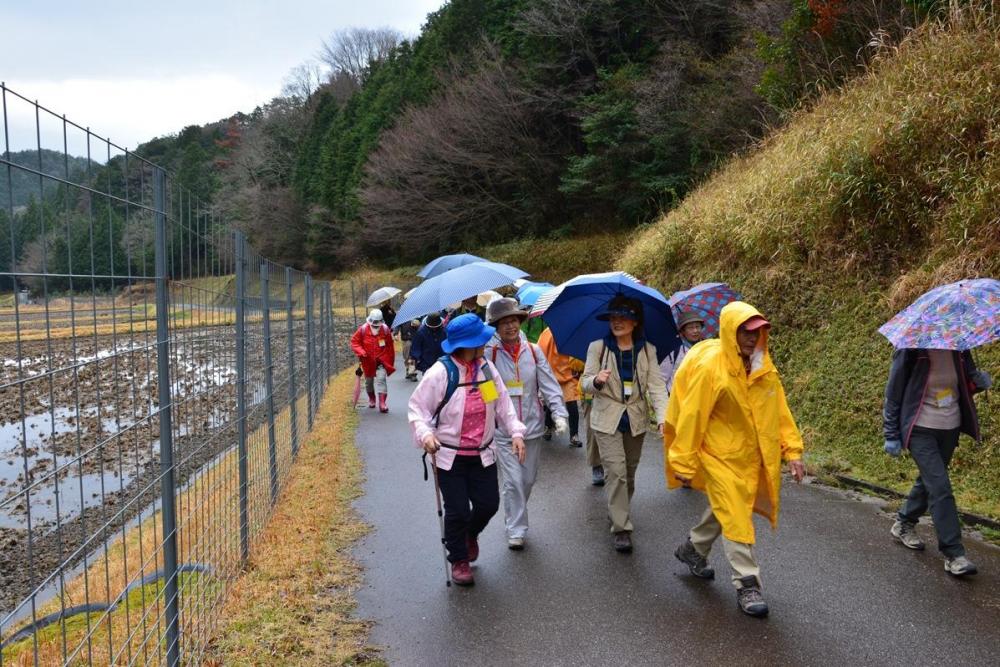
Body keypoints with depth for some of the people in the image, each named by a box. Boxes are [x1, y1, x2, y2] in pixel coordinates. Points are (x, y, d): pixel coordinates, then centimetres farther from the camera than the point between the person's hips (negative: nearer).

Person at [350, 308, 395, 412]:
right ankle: (371, 398, 41)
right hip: (368, 361, 2)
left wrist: (391, 362, 7)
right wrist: (360, 351, -19)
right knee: (369, 381, 16)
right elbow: (354, 341, -2)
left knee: (381, 379, -17)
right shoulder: (363, 329, -9)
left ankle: (382, 402, -18)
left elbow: (390, 346, 3)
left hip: (382, 360, -1)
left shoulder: (385, 329, -6)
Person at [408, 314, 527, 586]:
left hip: (482, 454, 5)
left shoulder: (487, 367, -1)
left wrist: (515, 432, -2)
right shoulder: (440, 372, -17)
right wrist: (425, 434, -27)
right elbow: (417, 407, -10)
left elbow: (503, 403, 7)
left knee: (489, 504, 7)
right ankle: (459, 560, 25)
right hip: (449, 455, -4)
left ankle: (470, 534, 42)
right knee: (457, 510, 0)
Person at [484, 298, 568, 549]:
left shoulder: (533, 351, -1)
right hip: (504, 429, -3)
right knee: (513, 481, -3)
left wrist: (559, 414, -13)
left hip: (532, 426, 3)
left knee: (528, 478, 16)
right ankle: (516, 530, 12)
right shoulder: (489, 353, -10)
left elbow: (550, 384, -2)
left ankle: (516, 516, 41)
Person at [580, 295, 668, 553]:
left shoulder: (647, 350, 1)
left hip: (636, 421, 3)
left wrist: (663, 416, -22)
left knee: (629, 473, 15)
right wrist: (597, 380, -30)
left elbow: (656, 385, -7)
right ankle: (621, 528, -3)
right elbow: (585, 383, -5)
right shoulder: (597, 347, -3)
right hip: (607, 420, -3)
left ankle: (619, 513, 38)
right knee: (616, 472, -10)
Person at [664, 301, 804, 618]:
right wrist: (684, 465, -13)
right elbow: (692, 417, -17)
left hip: (749, 455, 7)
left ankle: (693, 549, 43)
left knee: (725, 507, 21)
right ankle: (747, 585, 11)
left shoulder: (763, 366, -1)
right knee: (735, 517, -2)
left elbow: (779, 410, 5)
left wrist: (792, 451, 1)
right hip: (720, 456, -7)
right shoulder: (709, 367, -21)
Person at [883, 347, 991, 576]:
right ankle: (954, 554, -8)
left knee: (930, 481, 18)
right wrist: (891, 434, -8)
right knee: (940, 488, -12)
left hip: (950, 427, 6)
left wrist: (978, 381, -10)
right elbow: (894, 390, -8)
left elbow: (966, 381, 17)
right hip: (921, 428, -6)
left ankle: (903, 524, 38)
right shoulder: (910, 349, -14)